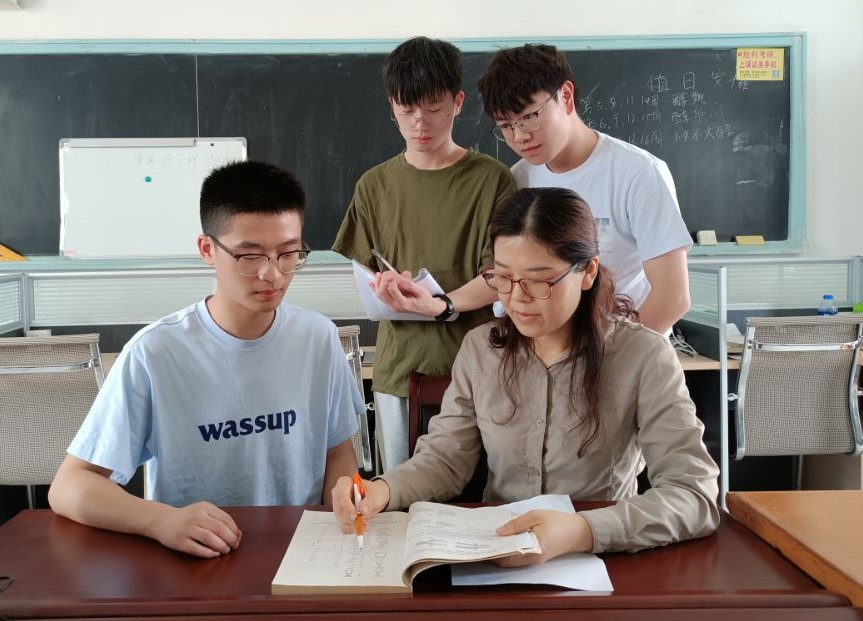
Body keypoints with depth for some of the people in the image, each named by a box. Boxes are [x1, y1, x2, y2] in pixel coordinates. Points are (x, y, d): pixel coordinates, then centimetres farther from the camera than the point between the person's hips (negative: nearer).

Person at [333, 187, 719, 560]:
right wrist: (383, 490, -19)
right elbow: (445, 457, 2)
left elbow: (695, 494, -19)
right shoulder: (480, 348, 2)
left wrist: (582, 531, -34)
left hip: (601, 562, -1)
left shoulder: (644, 357, -12)